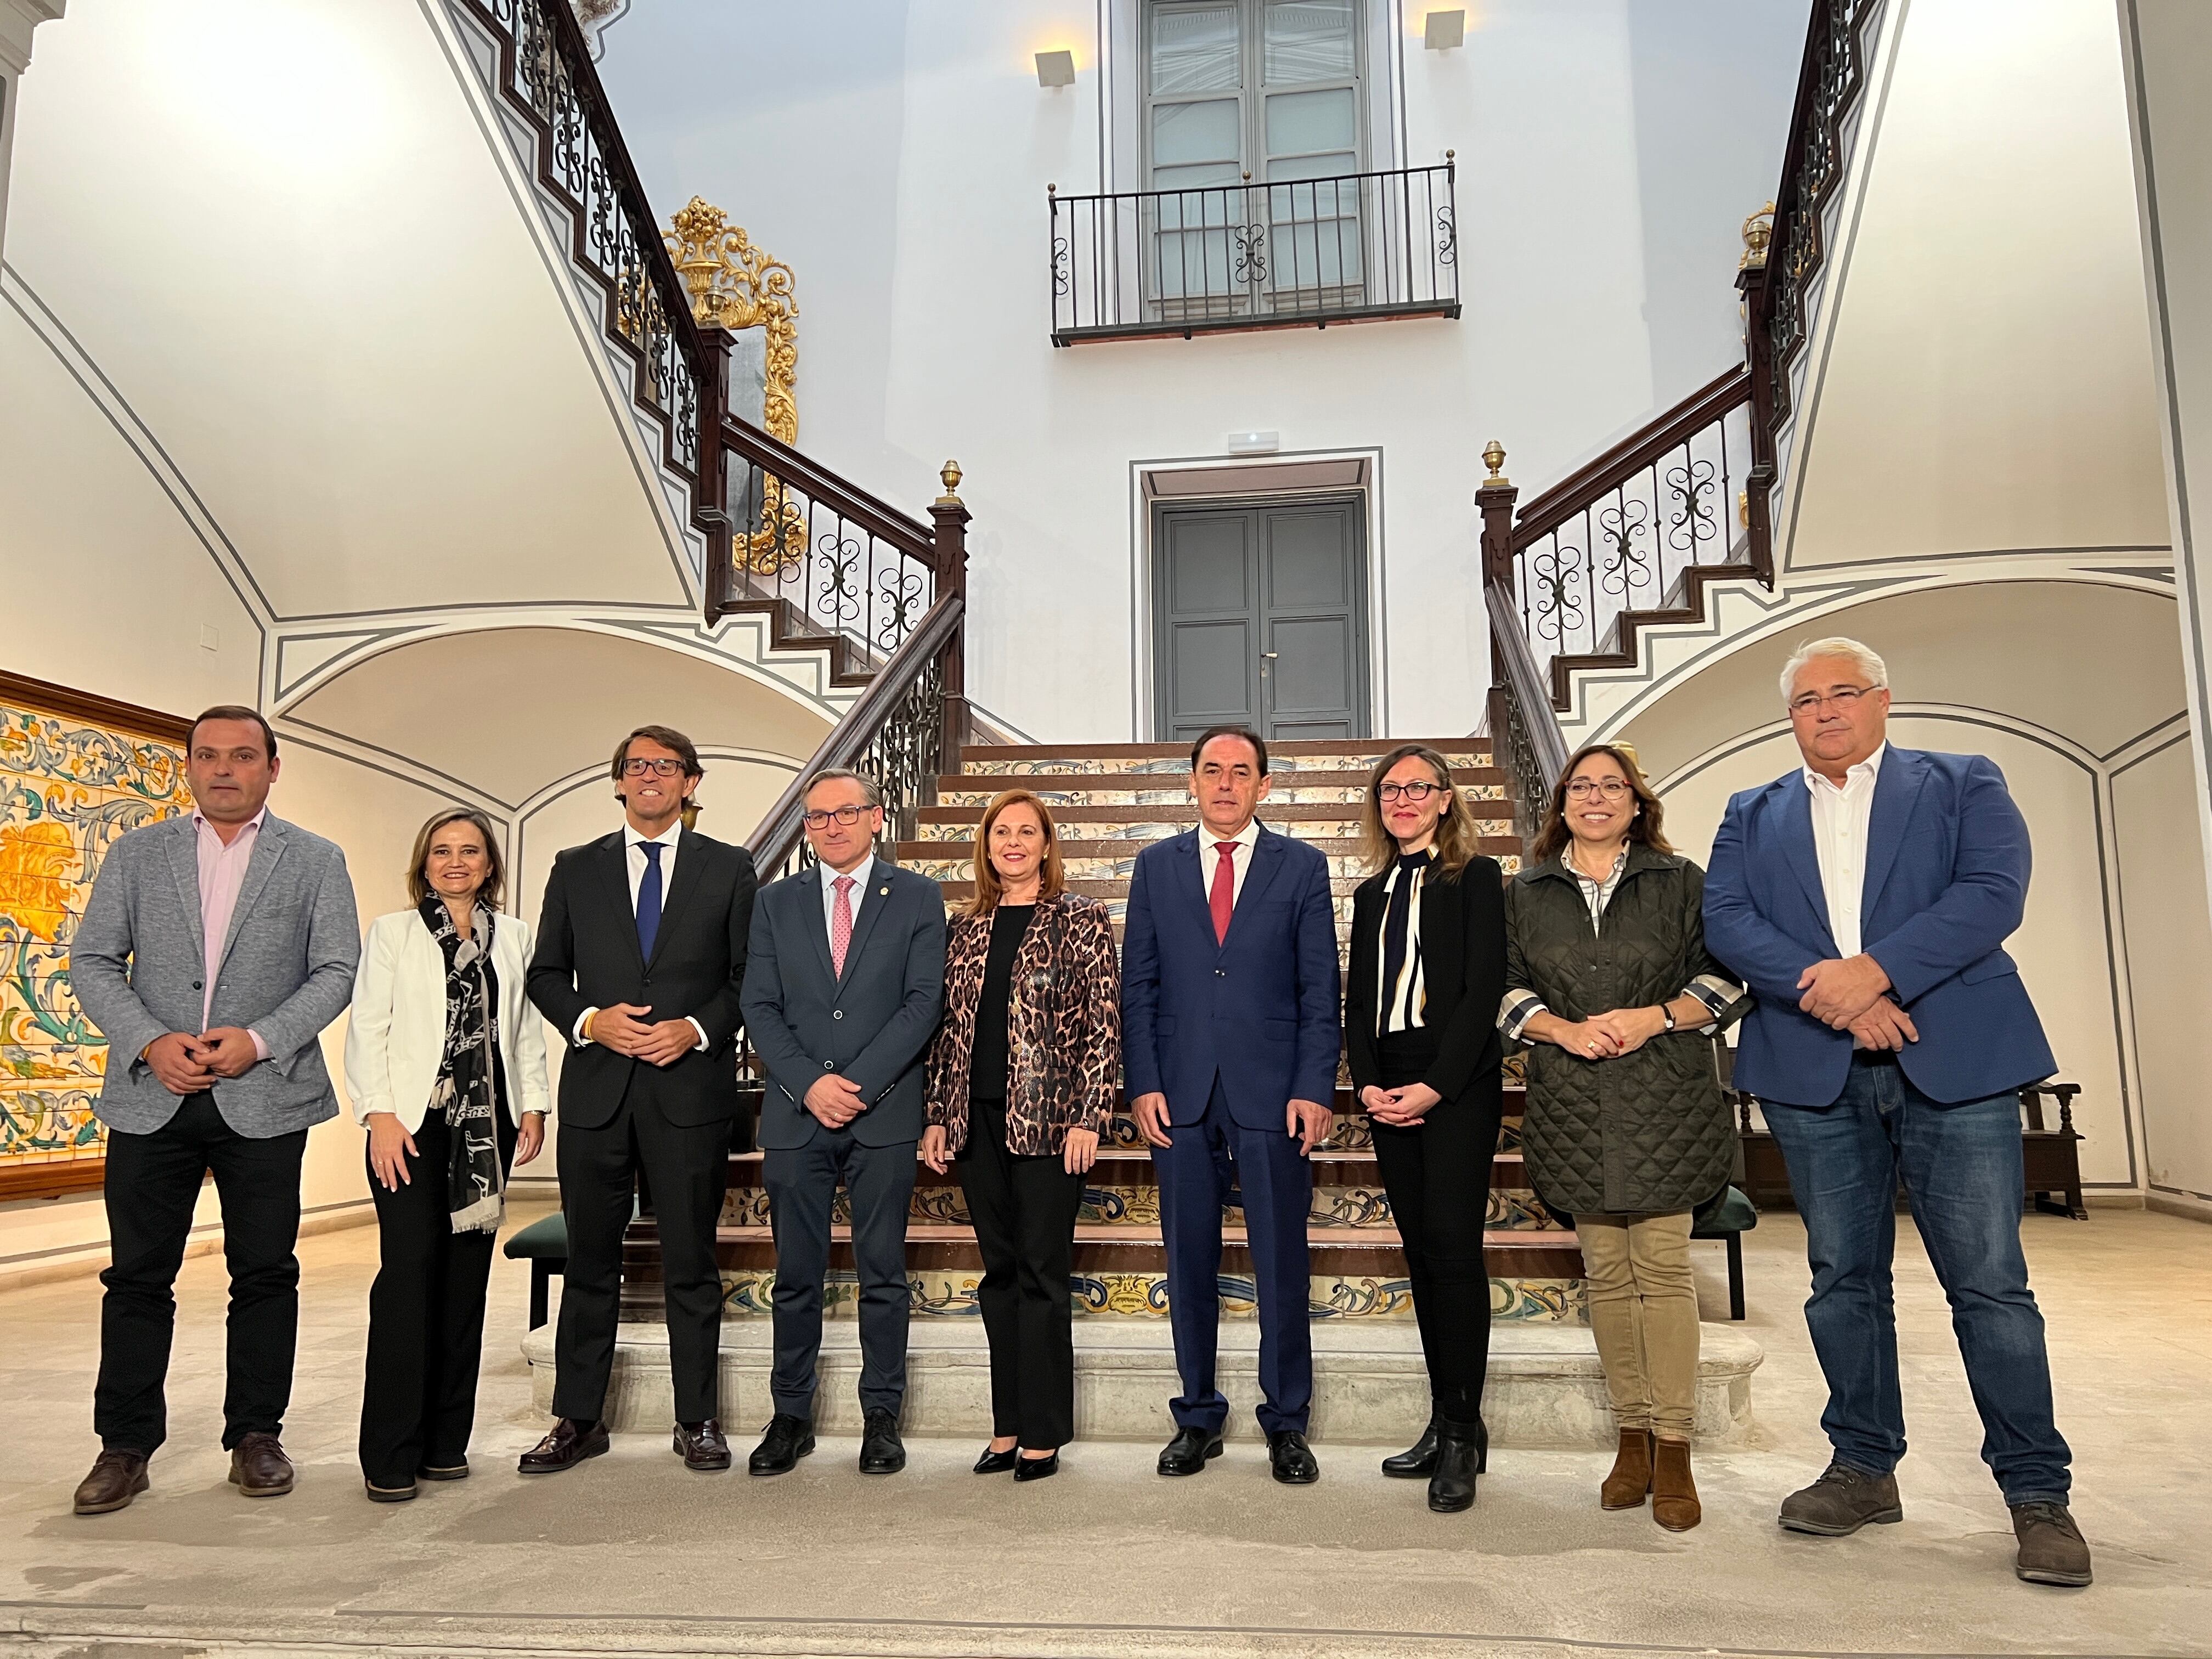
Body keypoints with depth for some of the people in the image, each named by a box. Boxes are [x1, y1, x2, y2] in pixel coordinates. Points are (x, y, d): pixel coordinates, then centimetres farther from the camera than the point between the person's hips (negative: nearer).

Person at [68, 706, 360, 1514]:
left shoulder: (315, 860, 5)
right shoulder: (136, 853, 10)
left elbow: (336, 970, -1)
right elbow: (92, 960, 5)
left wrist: (259, 1039, -14)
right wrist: (149, 1041, -11)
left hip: (264, 1098, -1)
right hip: (152, 1096, 1)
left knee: (264, 1273, 6)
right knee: (137, 1275, 6)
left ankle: (257, 1435, 18)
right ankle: (125, 1445, 19)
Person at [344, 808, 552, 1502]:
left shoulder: (513, 938, 14)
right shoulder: (392, 932, 6)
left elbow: (527, 1030, 13)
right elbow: (366, 1028, 0)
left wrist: (533, 1105, 3)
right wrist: (380, 1114, -9)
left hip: (486, 1124, 3)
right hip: (413, 1121, -3)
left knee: (467, 1275, 5)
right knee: (410, 1269, -10)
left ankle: (446, 1441, 15)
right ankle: (391, 1456, -2)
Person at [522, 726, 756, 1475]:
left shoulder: (729, 869, 6)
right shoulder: (576, 870, 11)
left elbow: (750, 977, 4)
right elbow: (545, 973, 11)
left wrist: (698, 1029, -11)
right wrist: (591, 1020, -7)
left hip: (691, 1086, -1)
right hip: (596, 1088, 2)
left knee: (691, 1261, 5)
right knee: (590, 1260, 9)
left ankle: (698, 1421, 16)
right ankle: (578, 1419, 20)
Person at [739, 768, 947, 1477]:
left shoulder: (917, 897, 4)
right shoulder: (777, 902, 11)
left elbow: (923, 1002, -4)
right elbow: (760, 1007, 5)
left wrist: (859, 1084, -12)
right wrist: (809, 1083, -10)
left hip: (884, 1113, -2)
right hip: (794, 1115, 2)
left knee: (883, 1272, 5)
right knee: (796, 1274, 7)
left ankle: (881, 1417, 16)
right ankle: (791, 1416, 20)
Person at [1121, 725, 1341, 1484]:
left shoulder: (1302, 866, 5)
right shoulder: (1157, 865, 9)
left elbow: (1321, 989, 2)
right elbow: (1137, 985, 7)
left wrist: (1313, 1088, -7)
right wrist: (1143, 1083, -2)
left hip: (1273, 1092, -1)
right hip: (1182, 1094, 2)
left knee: (1283, 1264, 4)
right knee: (1189, 1263, 8)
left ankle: (1287, 1423, 19)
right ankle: (1198, 1418, 23)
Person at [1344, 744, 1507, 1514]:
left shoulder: (1475, 878, 0)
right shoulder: (1372, 894, 17)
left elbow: (1484, 987, -9)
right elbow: (1357, 1002, 14)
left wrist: (1436, 1085, -15)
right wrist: (1368, 1085, -1)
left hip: (1457, 1089, -5)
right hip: (1389, 1094, 6)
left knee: (1453, 1247, -8)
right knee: (1422, 1253, 8)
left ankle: (1463, 1434, 0)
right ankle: (1444, 1424, 15)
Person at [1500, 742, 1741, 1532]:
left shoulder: (1681, 882, 6)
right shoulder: (1526, 894, 11)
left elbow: (1723, 977, 3)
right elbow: (1504, 988, 8)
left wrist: (1654, 1018, -12)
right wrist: (1563, 1029, -9)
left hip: (1665, 1102, -2)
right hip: (1572, 1105, 2)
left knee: (1663, 1267, -4)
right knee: (1606, 1272, 7)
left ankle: (1674, 1450, 5)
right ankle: (1632, 1436, 18)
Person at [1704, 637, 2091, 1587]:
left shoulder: (1964, 786, 8)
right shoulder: (1753, 816, 14)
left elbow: (1995, 893, -8)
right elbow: (1726, 921, 0)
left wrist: (1875, 970, -18)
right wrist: (1828, 993, -15)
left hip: (1955, 1061, -2)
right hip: (1813, 1073, 3)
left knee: (1991, 1283, -1)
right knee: (1843, 1280, 10)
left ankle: (2037, 1492, 13)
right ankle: (1864, 1467, 23)